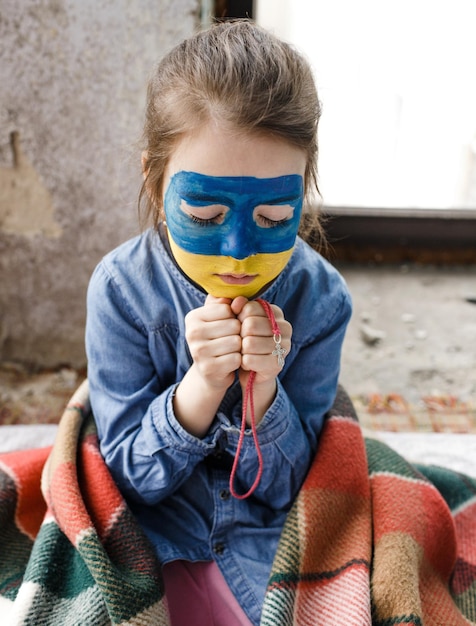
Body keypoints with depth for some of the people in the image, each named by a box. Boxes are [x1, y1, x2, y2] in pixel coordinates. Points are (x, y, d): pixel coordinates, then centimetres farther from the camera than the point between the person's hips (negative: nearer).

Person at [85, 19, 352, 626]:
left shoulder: (319, 298, -13)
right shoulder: (122, 288, -16)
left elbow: (286, 486, -7)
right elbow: (132, 475, -11)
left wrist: (261, 393, -27)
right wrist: (200, 387, -29)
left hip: (272, 534, 2)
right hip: (163, 532, -1)